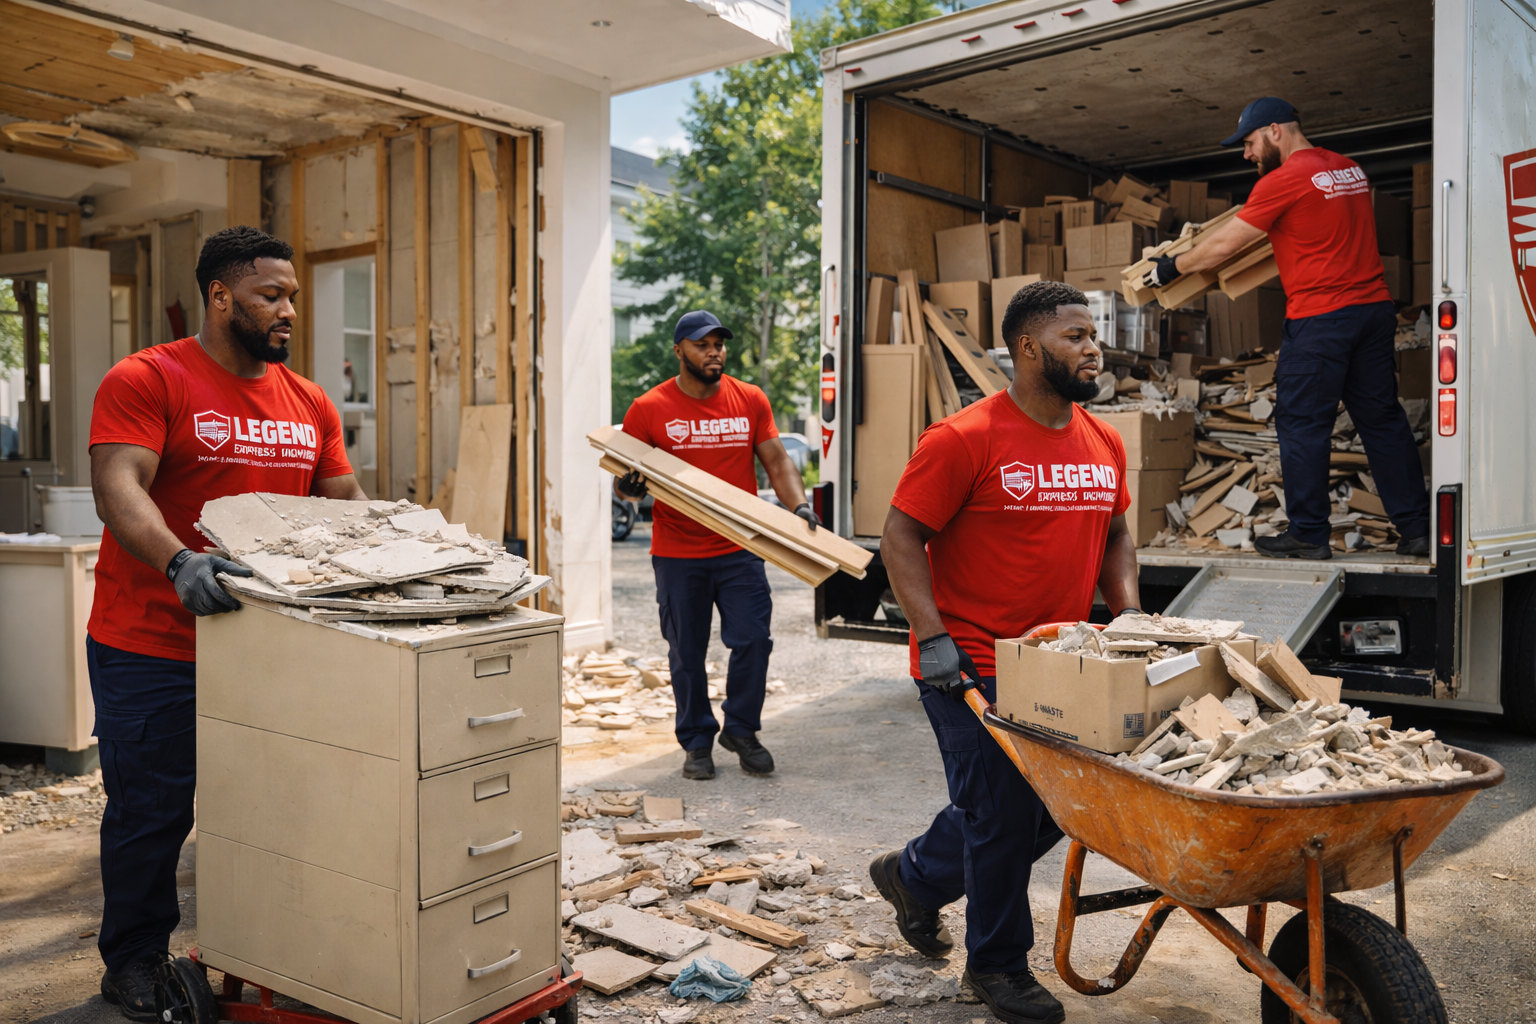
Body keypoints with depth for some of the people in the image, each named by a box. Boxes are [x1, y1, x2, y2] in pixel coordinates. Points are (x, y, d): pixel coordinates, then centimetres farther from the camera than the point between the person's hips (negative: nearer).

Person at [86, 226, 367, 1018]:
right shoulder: (145, 380, -8)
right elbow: (118, 489, -20)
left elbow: (345, 499, 13)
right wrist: (180, 563, -37)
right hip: (154, 648, -5)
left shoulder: (309, 403, 10)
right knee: (151, 812, 7)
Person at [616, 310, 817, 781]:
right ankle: (697, 742, 26)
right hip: (678, 555, -1)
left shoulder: (751, 400, 5)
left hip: (740, 550, 2)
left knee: (753, 641, -1)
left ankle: (741, 730, 22)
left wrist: (799, 505, -10)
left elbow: (777, 463, 6)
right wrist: (630, 487, -22)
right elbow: (625, 481, 1)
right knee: (687, 653, 8)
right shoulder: (649, 409, -2)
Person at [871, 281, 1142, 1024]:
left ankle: (914, 877, 39)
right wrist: (932, 637, -20)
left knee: (1057, 805, 17)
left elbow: (1114, 533, 21)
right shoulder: (965, 438, -14)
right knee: (1003, 814, 3)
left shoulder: (1104, 444, 9)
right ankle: (997, 963, 29)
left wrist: (1127, 613, 6)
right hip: (973, 669, -8)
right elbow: (901, 534, -13)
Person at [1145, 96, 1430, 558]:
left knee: (1302, 424, 1)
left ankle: (1308, 534, 5)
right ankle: (1417, 527, 13)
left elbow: (1223, 246, -6)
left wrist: (1170, 268, 6)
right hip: (1375, 305, 8)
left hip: (1319, 316, -8)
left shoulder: (1284, 179, -8)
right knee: (1382, 419, 11)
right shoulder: (1350, 169, 16)